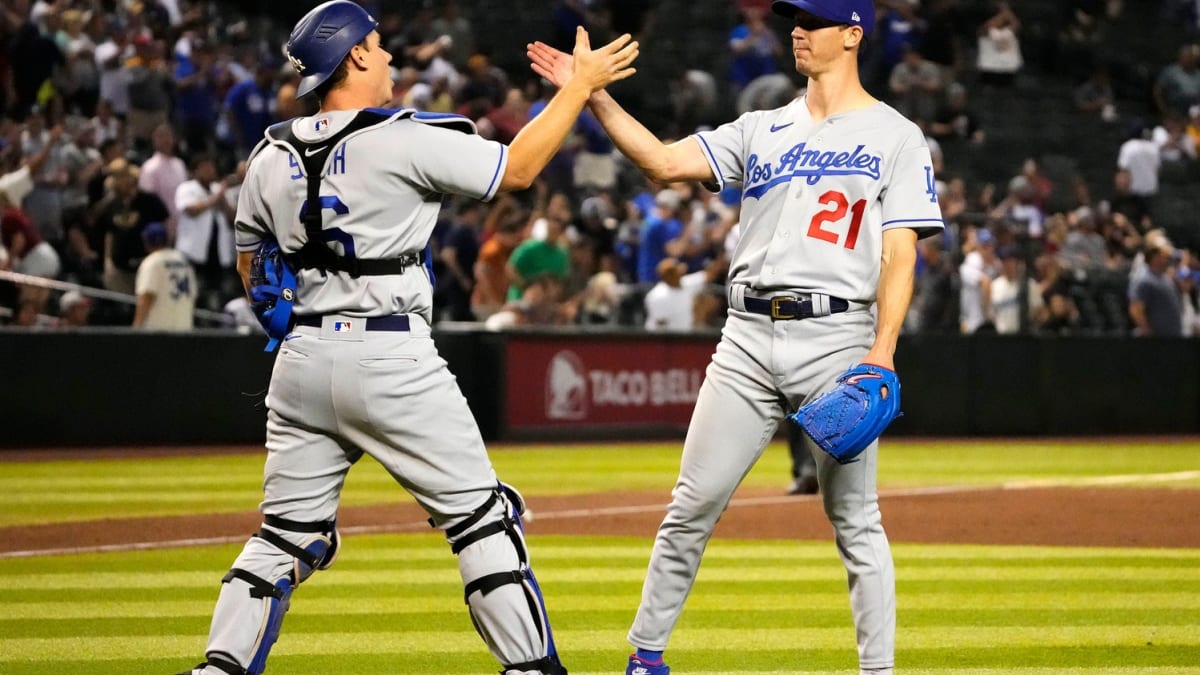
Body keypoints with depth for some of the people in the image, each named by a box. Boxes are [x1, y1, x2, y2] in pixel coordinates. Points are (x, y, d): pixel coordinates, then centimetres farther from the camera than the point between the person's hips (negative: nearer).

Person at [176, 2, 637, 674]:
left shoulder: (273, 156, 6)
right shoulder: (404, 140, -10)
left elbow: (250, 265, 18)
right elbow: (518, 167, -4)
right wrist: (581, 85, 4)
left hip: (304, 360, 5)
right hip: (392, 362, -5)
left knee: (287, 532, 12)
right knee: (481, 516, 4)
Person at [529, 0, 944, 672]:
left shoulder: (895, 137, 3)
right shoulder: (762, 130, 16)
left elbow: (900, 255, -4)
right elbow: (664, 162, 7)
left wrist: (882, 351, -15)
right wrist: (593, 95, -4)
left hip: (836, 335, -4)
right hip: (748, 339, 4)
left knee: (856, 521, -3)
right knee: (692, 505, 3)